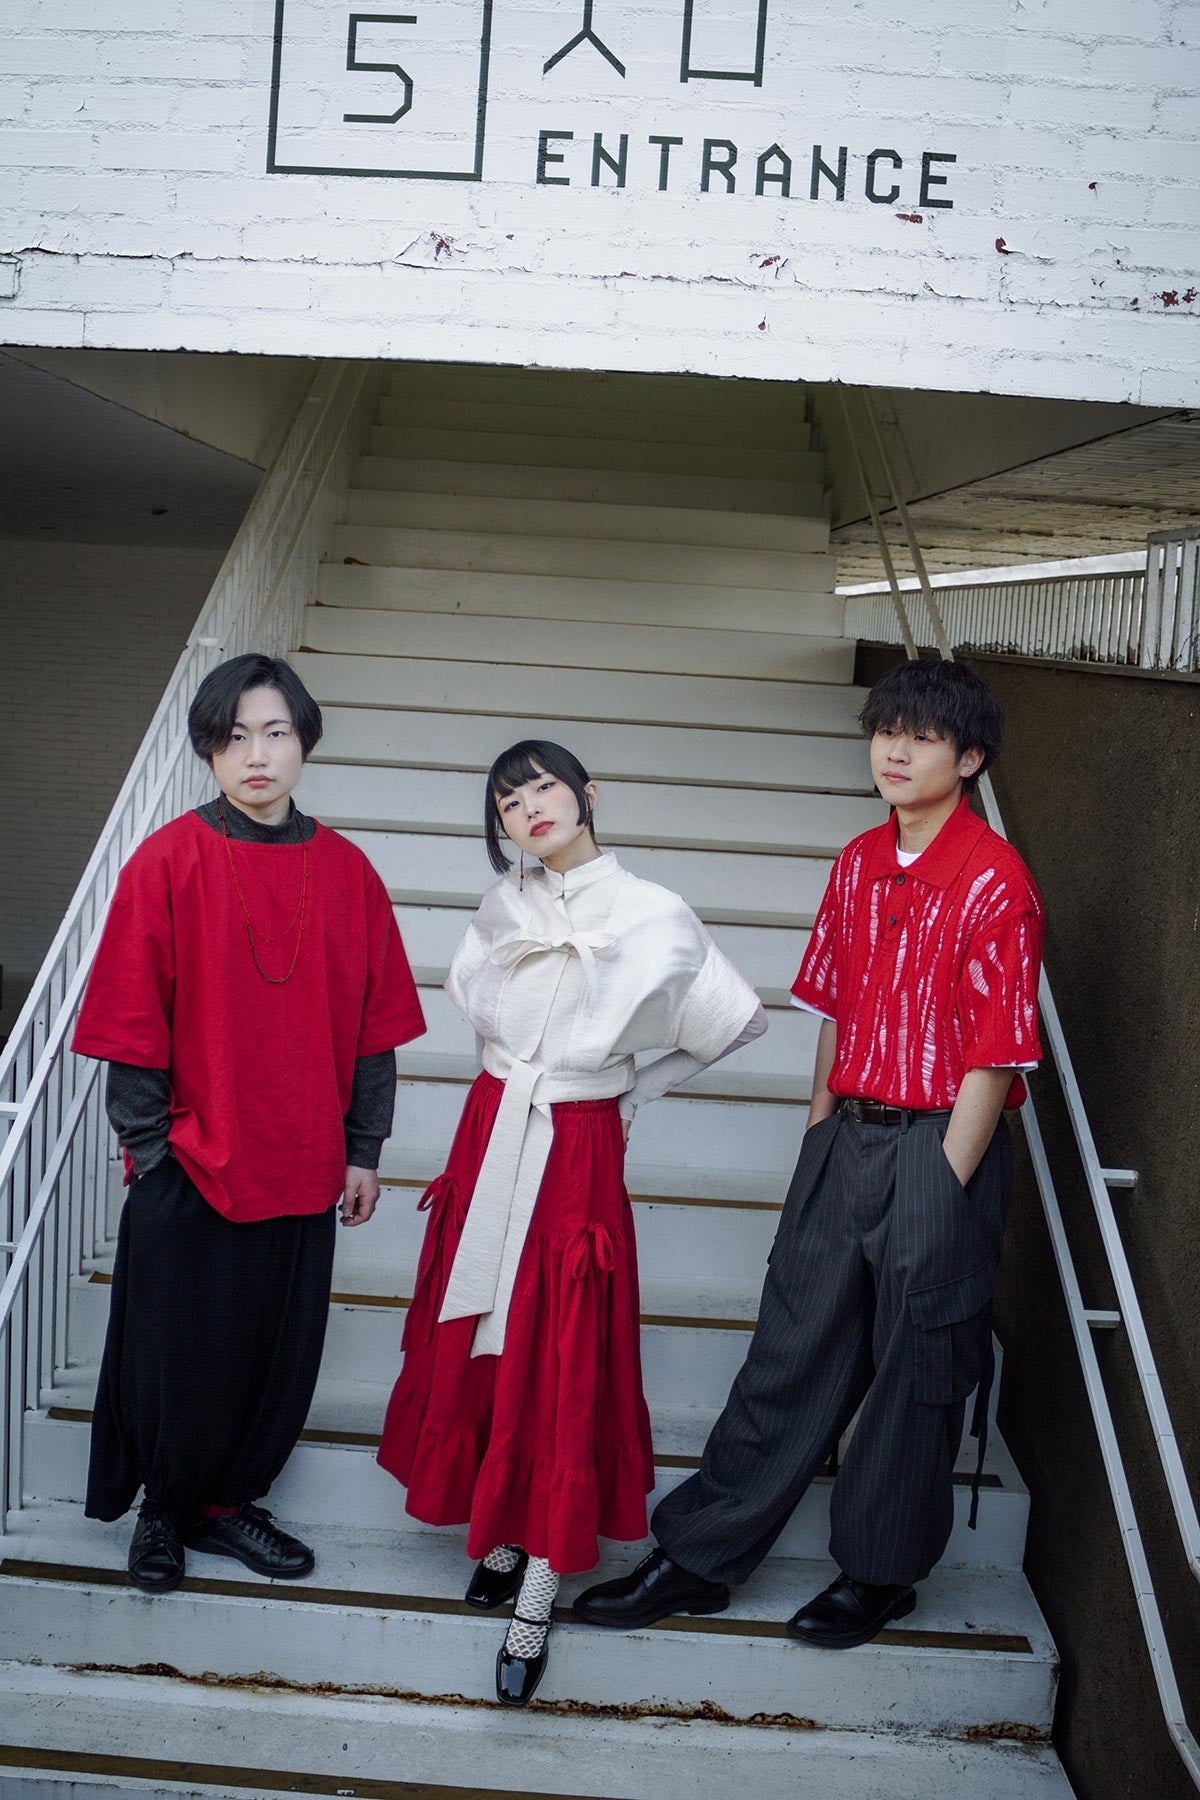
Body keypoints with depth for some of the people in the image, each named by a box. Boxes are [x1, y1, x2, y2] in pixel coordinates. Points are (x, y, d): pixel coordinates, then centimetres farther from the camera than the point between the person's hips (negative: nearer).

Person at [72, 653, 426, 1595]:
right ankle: (164, 1508, 36)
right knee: (178, 1354, 11)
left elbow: (373, 1023, 5)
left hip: (299, 1164, 3)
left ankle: (224, 1502, 37)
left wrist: (363, 1150, 6)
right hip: (189, 1161, -3)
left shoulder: (346, 871, 0)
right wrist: (147, 1144, -6)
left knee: (280, 1351, 13)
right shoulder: (168, 862, -9)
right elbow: (133, 1023, -6)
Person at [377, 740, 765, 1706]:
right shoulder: (506, 906, 5)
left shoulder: (650, 915, -10)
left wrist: (636, 1088, 2)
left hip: (578, 1153, -5)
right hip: (492, 1132, 5)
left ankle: (536, 1603, 7)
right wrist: (518, 1079, 12)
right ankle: (504, 1536, 28)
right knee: (481, 1343, 10)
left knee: (559, 1362, -2)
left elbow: (742, 1020, -2)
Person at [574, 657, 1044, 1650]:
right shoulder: (860, 864, 8)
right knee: (793, 1351, 12)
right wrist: (819, 1140, 11)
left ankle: (880, 1572, 28)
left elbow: (996, 1059, -14)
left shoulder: (996, 881, -13)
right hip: (847, 1136, 6)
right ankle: (698, 1556, 21)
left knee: (915, 1371, 9)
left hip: (940, 1148, -6)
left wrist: (941, 1193, -13)